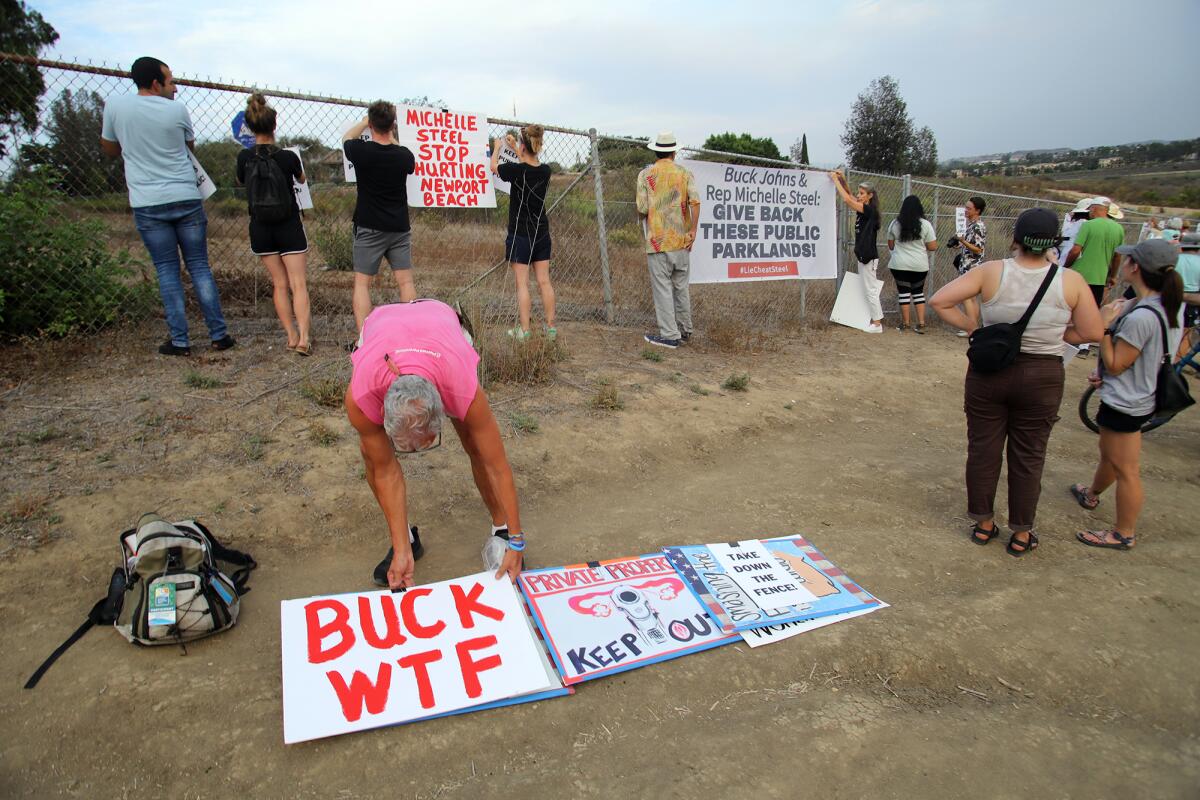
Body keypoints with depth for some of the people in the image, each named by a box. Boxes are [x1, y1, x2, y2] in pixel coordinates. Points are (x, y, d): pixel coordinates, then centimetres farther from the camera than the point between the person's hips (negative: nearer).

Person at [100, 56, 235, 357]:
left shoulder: (114, 105, 0)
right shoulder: (177, 109, -1)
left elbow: (110, 150, 15)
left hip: (147, 204, 0)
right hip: (186, 199, 0)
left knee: (167, 272, 5)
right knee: (199, 267, 6)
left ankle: (180, 341, 4)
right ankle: (219, 335, 6)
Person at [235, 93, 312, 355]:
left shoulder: (244, 158, -6)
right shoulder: (288, 157, -11)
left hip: (260, 227, 2)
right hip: (289, 226, -2)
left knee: (279, 283, 11)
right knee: (298, 284, -2)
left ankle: (291, 336, 9)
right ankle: (303, 338, -14)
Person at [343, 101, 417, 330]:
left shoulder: (361, 151, -10)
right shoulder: (404, 155, -4)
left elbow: (346, 137, 15)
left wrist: (366, 120, 28)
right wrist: (391, 138, 32)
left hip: (369, 228, -2)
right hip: (399, 228, 2)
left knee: (362, 283, 2)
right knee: (405, 282, 5)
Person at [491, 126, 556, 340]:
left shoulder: (516, 170, -16)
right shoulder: (545, 170, -2)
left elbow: (494, 167, 6)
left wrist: (497, 147, 25)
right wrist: (515, 149, 34)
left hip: (520, 234, -5)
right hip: (541, 233, 5)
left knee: (522, 284, -1)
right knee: (544, 282, 8)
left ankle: (524, 330, 0)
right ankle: (551, 328, 12)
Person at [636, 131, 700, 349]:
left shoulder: (645, 175, -2)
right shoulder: (685, 174, 4)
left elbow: (642, 209, -7)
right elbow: (695, 202, -9)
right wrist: (693, 230, -3)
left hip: (657, 240, -3)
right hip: (681, 240, 3)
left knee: (662, 287, 1)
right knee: (681, 286, 15)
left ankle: (669, 335, 1)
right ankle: (685, 330, 25)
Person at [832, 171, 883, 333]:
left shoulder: (870, 210, -15)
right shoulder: (863, 209, 9)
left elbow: (847, 200, -22)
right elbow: (849, 195, 15)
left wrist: (836, 180, -16)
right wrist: (842, 179, -1)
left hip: (869, 257, -9)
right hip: (863, 255, 9)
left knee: (870, 290, -5)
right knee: (867, 289, 13)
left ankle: (877, 324, 1)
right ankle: (874, 318, 20)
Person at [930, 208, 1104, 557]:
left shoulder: (991, 272, -11)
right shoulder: (1070, 281, -10)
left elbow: (939, 300, -15)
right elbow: (1092, 333, -5)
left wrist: (972, 327, -5)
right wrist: (1053, 332, 9)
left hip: (988, 373, 0)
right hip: (1042, 380, 0)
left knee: (983, 450, 14)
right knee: (1028, 457, 13)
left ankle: (984, 524, 28)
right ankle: (1021, 535, 26)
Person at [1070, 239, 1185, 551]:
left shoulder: (1140, 317, -29)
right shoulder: (1160, 306, 2)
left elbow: (1115, 364, -20)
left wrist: (1105, 326, -18)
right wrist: (1103, 374, 4)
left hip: (1125, 403, -10)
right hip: (1130, 397, 10)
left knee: (1125, 470, 3)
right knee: (1109, 455, 30)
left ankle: (1125, 534, 16)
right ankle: (1091, 495, 52)